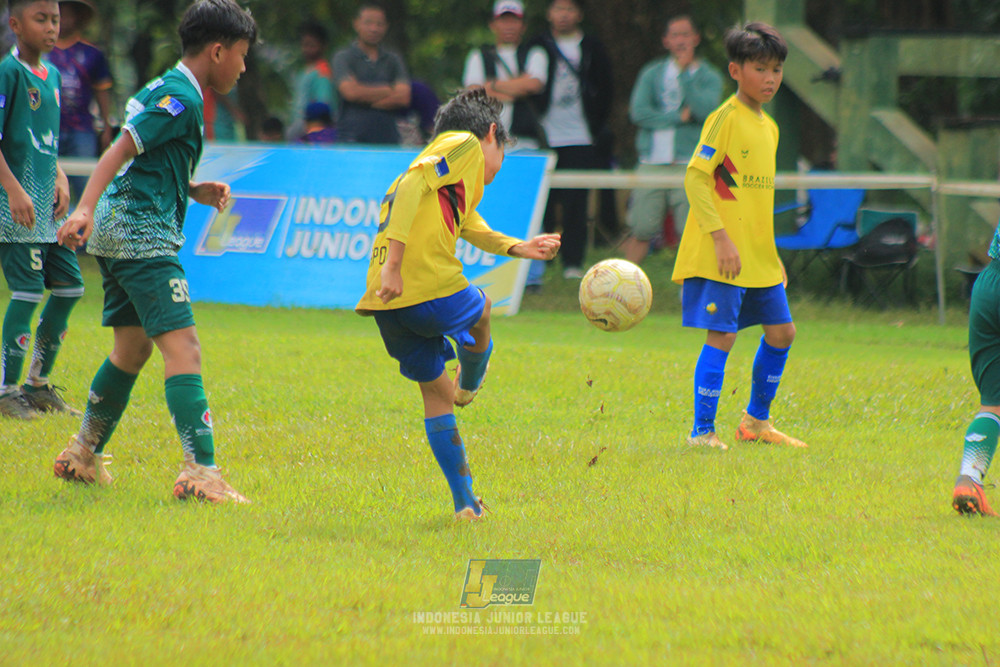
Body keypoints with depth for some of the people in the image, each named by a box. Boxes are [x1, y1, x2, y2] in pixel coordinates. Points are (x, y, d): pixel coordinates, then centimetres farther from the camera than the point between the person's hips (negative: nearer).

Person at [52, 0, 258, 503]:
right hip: (142, 234, -11)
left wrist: (196, 192, 14)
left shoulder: (164, 89, 20)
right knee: (182, 346, -17)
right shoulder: (180, 98, -11)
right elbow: (121, 150, -20)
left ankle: (83, 456, 33)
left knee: (134, 345, 23)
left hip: (116, 231, 11)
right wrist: (85, 207, -31)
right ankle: (200, 472, -27)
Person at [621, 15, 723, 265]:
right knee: (642, 230, 1)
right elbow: (638, 112, -1)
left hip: (689, 166, -1)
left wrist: (684, 74, -7)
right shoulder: (652, 73, 12)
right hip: (652, 164, 1)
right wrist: (679, 117, -6)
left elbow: (706, 110, -12)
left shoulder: (709, 77, 7)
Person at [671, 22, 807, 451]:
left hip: (759, 256, 9)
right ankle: (702, 432, -4)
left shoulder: (769, 127, 14)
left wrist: (771, 253, 21)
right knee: (721, 336, -10)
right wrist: (720, 237, -22)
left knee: (781, 332, 11)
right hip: (721, 255, -9)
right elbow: (695, 178, -16)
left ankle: (756, 422, 26)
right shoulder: (725, 119, -11)